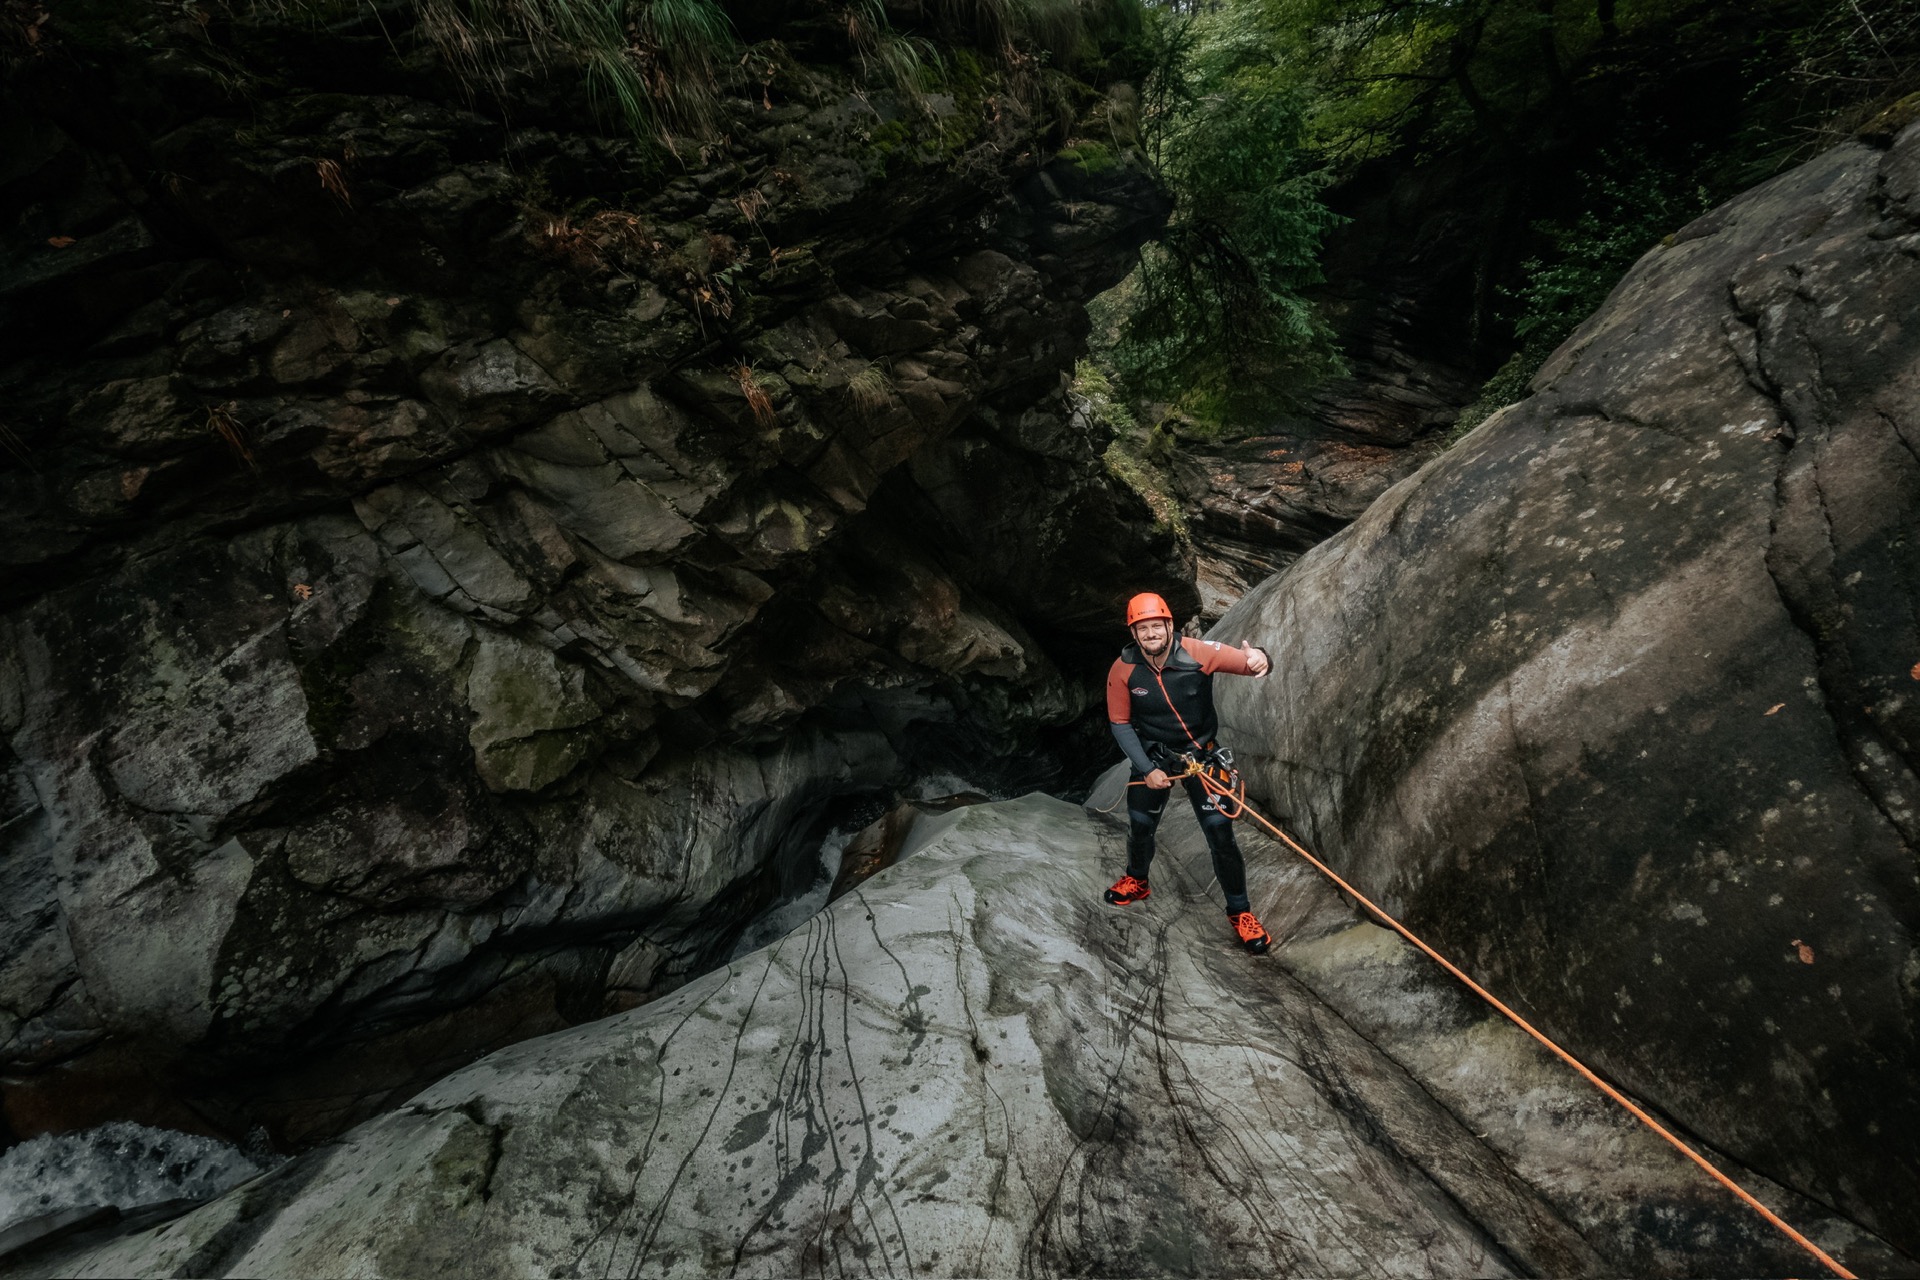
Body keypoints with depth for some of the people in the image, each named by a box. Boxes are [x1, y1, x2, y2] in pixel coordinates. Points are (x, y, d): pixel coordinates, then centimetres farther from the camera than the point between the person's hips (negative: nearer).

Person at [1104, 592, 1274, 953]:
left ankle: (1240, 911, 14)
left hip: (1201, 753, -2)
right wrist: (1147, 770, -12)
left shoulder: (1198, 652, -23)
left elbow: (1248, 663, -29)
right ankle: (1137, 881, 44)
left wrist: (1258, 658, -55)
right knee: (1140, 825, 12)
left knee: (1219, 829, -7)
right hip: (1152, 757, 2)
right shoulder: (1123, 670, -17)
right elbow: (1120, 723, -8)